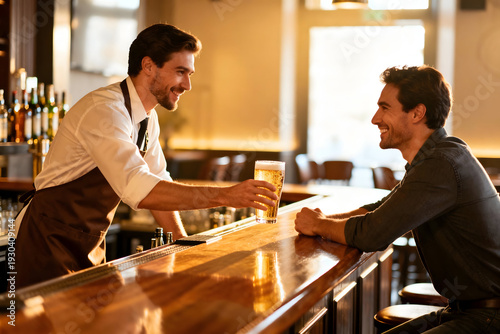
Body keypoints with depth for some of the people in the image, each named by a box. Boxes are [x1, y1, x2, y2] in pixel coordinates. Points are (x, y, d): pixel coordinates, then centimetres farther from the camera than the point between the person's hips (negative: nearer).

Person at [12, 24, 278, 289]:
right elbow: (139, 190, -37)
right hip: (50, 242, -8)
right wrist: (225, 196, -37)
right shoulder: (105, 110, -25)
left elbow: (157, 184, 12)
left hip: (90, 246, 8)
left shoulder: (148, 119, 3)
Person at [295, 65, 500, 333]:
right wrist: (326, 221, 2)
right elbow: (380, 210, 21)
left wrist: (318, 225, -5)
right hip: (464, 309, 10)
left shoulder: (441, 165, -22)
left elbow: (372, 234, -25)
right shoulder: (438, 156, 13)